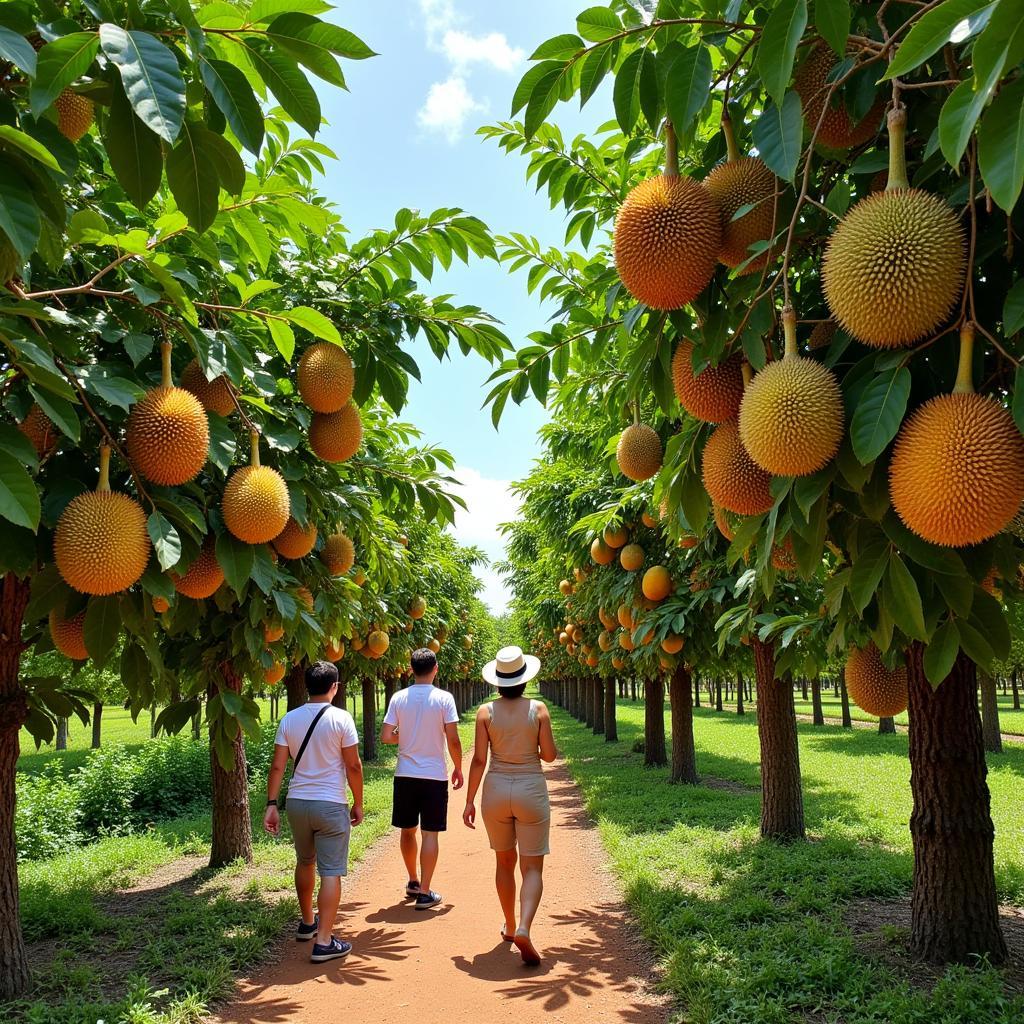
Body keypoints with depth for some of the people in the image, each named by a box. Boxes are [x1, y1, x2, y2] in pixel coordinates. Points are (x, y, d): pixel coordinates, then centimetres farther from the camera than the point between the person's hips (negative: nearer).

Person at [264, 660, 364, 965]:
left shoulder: (289, 719, 1)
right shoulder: (340, 719, -11)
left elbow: (277, 766, 0)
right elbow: (353, 766, -9)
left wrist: (271, 805, 4)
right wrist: (358, 803, 2)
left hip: (297, 802, 5)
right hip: (331, 804, -5)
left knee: (304, 863, 23)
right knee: (331, 872, 0)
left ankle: (307, 923, 39)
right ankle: (324, 942, -2)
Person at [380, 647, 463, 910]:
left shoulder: (399, 698, -1)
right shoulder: (444, 699, -9)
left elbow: (385, 736, -2)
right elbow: (453, 740, -10)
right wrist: (458, 769, 4)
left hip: (405, 775, 3)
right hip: (434, 775, -3)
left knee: (408, 830, 17)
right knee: (430, 833, 2)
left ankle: (413, 882, 32)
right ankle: (424, 893, 3)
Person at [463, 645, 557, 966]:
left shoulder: (486, 711, -4)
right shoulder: (538, 709, -6)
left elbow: (479, 759, -5)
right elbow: (549, 755, -3)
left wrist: (470, 800, 2)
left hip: (496, 789, 2)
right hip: (531, 789, -2)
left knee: (505, 861, 20)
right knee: (532, 867, 2)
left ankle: (510, 926, 33)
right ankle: (524, 929, -18)